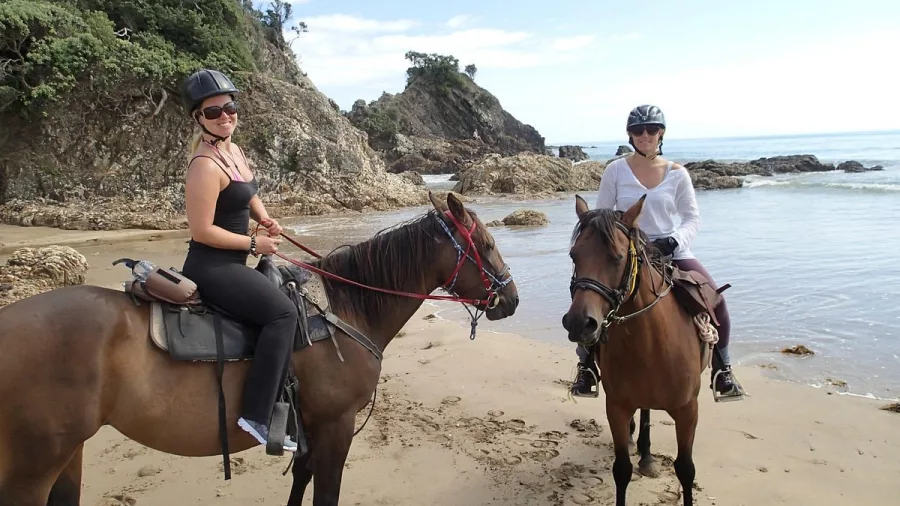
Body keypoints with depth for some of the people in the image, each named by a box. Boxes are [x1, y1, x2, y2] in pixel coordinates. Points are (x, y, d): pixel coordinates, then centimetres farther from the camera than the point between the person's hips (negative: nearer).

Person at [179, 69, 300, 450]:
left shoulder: (234, 150, 9)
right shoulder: (206, 165, -20)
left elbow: (249, 196, 23)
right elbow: (201, 231, -23)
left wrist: (266, 220, 3)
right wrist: (254, 243, -15)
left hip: (229, 264, 11)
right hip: (211, 266, -11)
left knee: (286, 294, 19)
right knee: (282, 311, -22)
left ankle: (283, 400, 28)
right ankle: (257, 415, -20)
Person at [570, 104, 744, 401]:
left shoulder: (677, 173, 1)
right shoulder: (615, 171, -1)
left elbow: (692, 218, 2)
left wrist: (673, 241, -17)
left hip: (671, 251, 1)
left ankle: (722, 369, 9)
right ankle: (587, 366, 3)